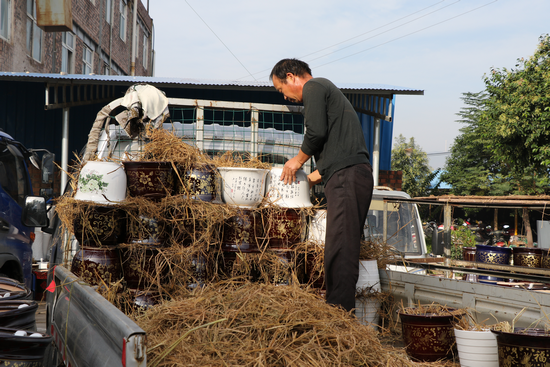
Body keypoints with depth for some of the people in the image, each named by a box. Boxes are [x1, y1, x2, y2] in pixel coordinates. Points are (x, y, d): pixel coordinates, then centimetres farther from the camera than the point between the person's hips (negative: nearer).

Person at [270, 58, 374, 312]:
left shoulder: (313, 87, 2)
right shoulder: (326, 89, 31)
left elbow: (316, 132, -12)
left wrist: (298, 160, 4)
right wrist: (318, 174, 28)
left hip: (346, 176, -10)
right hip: (352, 176, 10)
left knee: (340, 249, -14)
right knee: (342, 249, 6)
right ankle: (341, 310, 6)